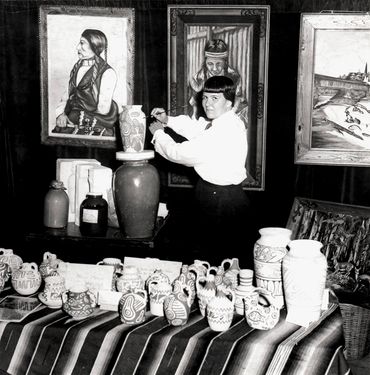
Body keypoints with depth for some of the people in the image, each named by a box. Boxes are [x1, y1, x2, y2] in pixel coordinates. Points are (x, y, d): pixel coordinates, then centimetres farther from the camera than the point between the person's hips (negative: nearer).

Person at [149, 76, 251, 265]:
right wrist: (167, 120, 8)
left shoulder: (223, 132, -27)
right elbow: (196, 127, 22)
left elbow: (180, 153, -20)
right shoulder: (226, 122, 5)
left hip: (221, 198, -10)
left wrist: (158, 133, -3)